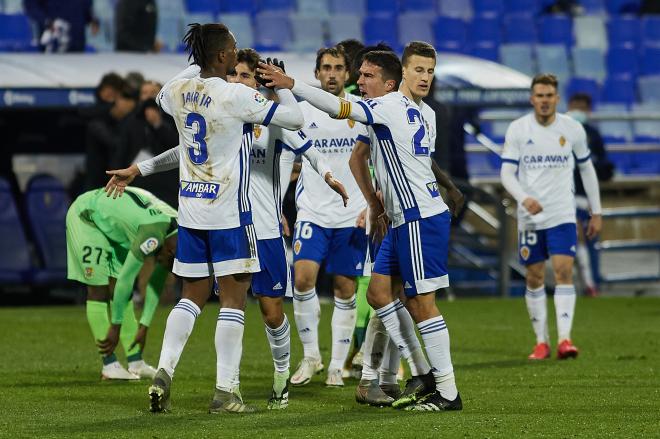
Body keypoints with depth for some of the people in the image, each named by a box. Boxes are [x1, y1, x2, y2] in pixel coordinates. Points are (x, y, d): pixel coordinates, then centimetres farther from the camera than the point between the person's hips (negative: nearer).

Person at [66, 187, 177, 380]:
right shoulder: (154, 234, -36)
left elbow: (156, 284, 2)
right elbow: (126, 279, -29)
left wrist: (143, 327, 3)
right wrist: (115, 327, -20)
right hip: (87, 217, -8)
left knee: (119, 291, 5)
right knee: (99, 289, -10)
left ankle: (136, 363, 4)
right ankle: (109, 365, -9)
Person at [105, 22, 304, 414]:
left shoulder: (179, 91, 3)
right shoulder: (236, 96, -15)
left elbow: (163, 96, 30)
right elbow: (296, 120, -9)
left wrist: (198, 67, 31)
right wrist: (282, 85, 7)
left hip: (191, 207, 6)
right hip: (229, 210, -6)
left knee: (193, 295, 15)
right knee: (234, 298, -1)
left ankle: (163, 373, 2)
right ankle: (226, 392, -4)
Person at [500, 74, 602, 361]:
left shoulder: (572, 129, 2)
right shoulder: (517, 130, -2)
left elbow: (586, 169, 14)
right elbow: (506, 173, -5)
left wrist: (596, 212, 13)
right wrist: (524, 198, -25)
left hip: (563, 215, 0)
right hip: (530, 216, 0)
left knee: (564, 271, -14)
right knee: (534, 278, 3)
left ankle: (564, 339, -20)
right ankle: (541, 341, 13)